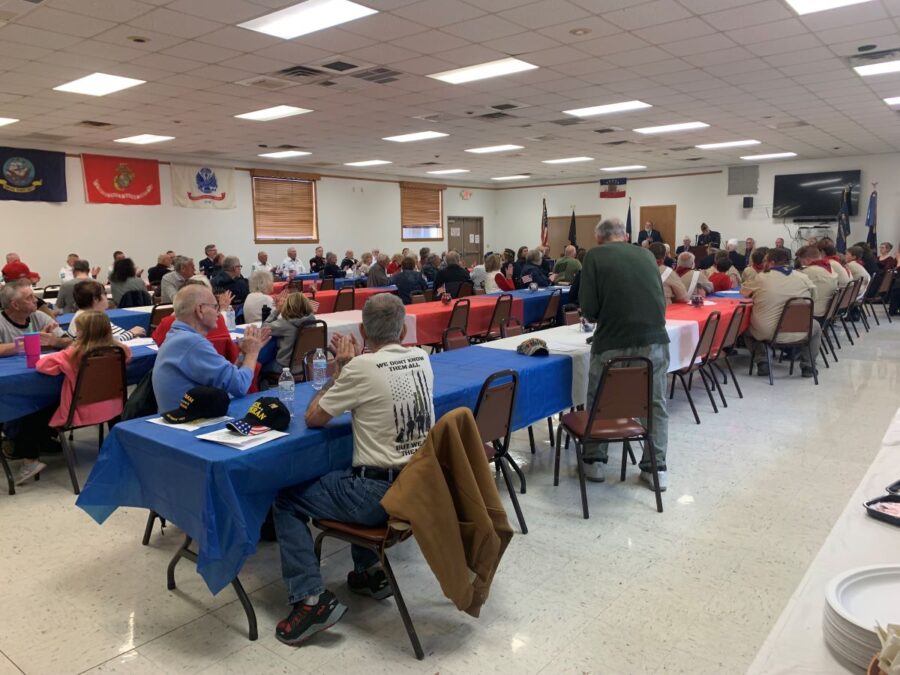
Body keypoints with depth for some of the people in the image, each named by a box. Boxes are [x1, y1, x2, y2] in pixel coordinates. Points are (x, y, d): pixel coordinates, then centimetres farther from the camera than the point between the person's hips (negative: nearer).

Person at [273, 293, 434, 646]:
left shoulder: (361, 367, -17)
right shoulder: (422, 360, 2)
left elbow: (313, 418, -5)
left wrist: (340, 370, 4)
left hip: (379, 494, -7)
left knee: (287, 500, 9)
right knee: (354, 475, 35)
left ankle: (311, 599, 2)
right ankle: (370, 572, 33)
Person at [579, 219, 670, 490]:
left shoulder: (595, 255, 3)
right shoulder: (646, 254, 15)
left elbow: (588, 308, -4)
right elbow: (662, 298, 20)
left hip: (613, 342, -3)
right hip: (655, 338, 3)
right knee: (656, 404, 15)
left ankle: (595, 461, 24)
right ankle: (656, 468, 19)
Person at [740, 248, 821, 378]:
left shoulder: (761, 278, -7)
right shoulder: (803, 277, 0)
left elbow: (743, 291, 12)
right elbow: (813, 297, 18)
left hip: (767, 333, -2)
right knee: (815, 326, 34)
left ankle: (762, 363, 15)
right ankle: (808, 366, 25)